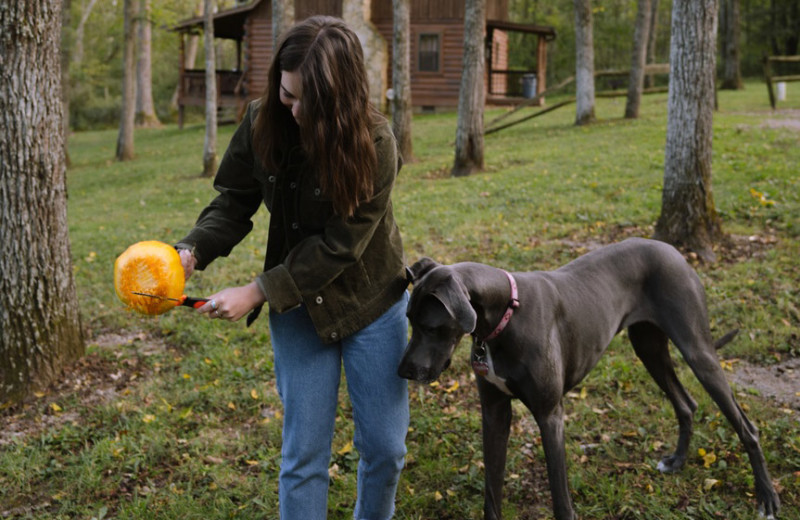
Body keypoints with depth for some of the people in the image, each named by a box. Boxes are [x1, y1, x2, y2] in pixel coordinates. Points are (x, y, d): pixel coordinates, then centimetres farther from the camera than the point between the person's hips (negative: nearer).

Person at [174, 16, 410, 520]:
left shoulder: (374, 142, -22)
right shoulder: (262, 122, -12)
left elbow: (338, 246, -22)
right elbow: (235, 201, -2)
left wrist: (257, 291, -24)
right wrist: (192, 251, -21)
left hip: (370, 303, -2)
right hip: (298, 305, 2)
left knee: (384, 445, 8)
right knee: (303, 453, 5)